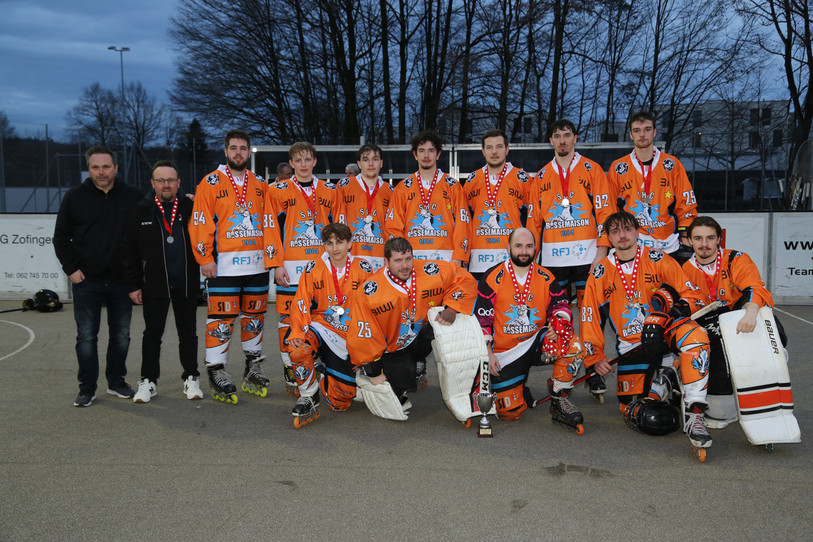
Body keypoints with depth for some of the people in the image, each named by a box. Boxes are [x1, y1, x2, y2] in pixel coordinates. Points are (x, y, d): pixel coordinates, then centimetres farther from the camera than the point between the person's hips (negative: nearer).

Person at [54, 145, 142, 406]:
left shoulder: (132, 197, 2)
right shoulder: (75, 196, 1)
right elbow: (61, 237, 5)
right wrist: (71, 269, -1)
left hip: (121, 280, 1)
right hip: (87, 281, -1)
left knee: (121, 334, 9)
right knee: (86, 336, 1)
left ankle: (116, 382, 23)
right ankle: (87, 388, 11)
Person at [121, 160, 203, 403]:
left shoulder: (190, 208, 2)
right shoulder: (140, 212, 0)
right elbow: (129, 251, 1)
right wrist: (133, 285, -2)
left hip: (186, 284, 1)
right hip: (154, 285, 0)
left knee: (188, 334, 10)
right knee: (152, 334, 9)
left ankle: (191, 379, 22)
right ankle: (148, 381, 21)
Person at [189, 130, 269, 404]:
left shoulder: (260, 184, 14)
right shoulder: (211, 182, 1)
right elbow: (200, 222, -4)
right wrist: (205, 258, -10)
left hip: (257, 263, 5)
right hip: (224, 264, -4)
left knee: (255, 315, 11)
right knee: (221, 316, -6)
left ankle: (253, 369, 23)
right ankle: (217, 373, 2)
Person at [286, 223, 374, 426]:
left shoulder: (363, 268, -2)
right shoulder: (314, 269, -1)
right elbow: (301, 303, -6)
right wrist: (297, 331, -22)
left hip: (350, 337, 0)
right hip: (322, 326, 0)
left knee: (339, 402, -2)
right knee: (298, 347, -37)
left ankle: (327, 375, 34)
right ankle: (308, 398, -13)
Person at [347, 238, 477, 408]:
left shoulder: (430, 272, -18)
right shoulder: (369, 292, -23)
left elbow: (465, 279, -5)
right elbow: (362, 337, -15)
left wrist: (451, 309, -19)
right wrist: (374, 373, -10)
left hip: (422, 338, 2)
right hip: (392, 348, -2)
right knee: (401, 384, -22)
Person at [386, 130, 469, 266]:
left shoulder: (453, 186, 10)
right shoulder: (402, 188, 13)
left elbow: (461, 224, 5)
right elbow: (394, 226, 9)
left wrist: (457, 260, -6)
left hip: (445, 259, -1)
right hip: (411, 259, 1)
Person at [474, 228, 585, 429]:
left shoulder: (546, 277, 2)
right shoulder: (493, 278, -7)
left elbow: (561, 303, 9)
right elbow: (481, 318, -4)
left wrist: (558, 323, -15)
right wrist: (488, 353, -8)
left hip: (536, 342, 2)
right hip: (505, 352, -2)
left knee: (573, 344, -29)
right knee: (509, 412, -10)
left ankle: (559, 399, -11)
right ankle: (520, 391, 27)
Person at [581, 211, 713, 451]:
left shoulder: (657, 260, 2)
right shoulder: (600, 273, 6)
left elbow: (692, 295, 1)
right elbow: (589, 318, 8)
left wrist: (677, 309, -21)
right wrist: (595, 357, -2)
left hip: (664, 332, -1)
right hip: (632, 347, 1)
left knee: (693, 334, -39)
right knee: (651, 420, -14)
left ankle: (694, 415, -35)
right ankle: (664, 381, 18)